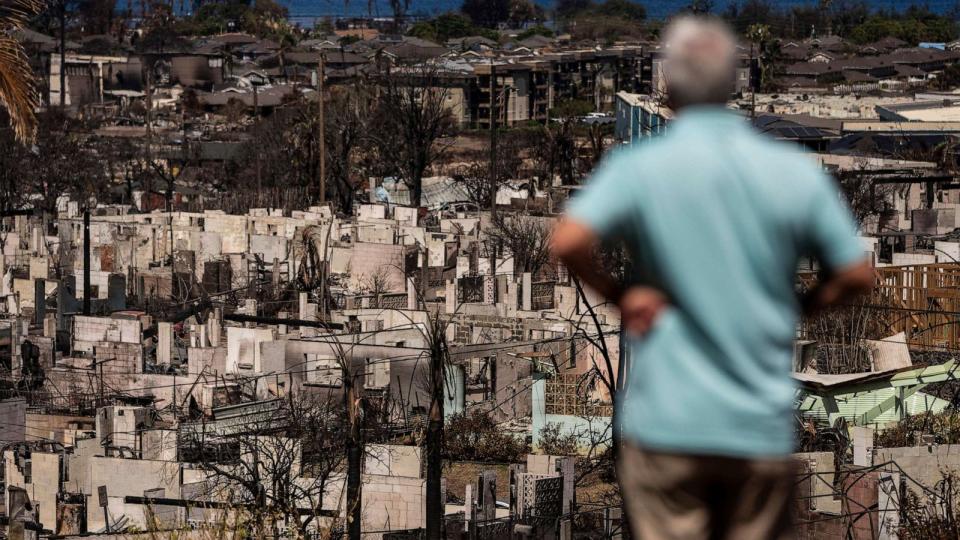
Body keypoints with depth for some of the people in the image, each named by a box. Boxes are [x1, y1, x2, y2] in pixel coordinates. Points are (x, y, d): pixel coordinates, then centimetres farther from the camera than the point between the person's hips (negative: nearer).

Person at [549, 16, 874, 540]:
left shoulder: (639, 168, -7)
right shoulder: (797, 172, -1)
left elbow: (567, 242, -22)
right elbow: (856, 275, 2)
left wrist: (618, 295, -5)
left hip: (666, 423, -2)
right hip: (764, 428, 2)